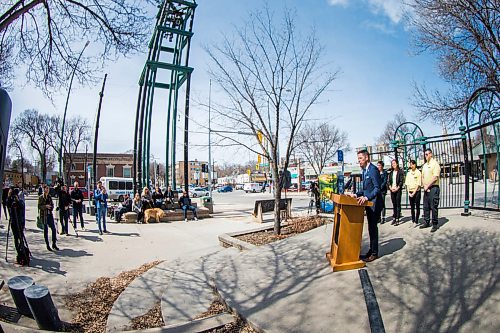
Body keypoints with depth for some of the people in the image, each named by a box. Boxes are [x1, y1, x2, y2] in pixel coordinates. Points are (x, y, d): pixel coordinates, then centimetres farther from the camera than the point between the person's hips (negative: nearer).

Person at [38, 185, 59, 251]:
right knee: (46, 230, 3)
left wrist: (51, 207, -3)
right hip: (44, 215, -4)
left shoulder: (49, 197, 10)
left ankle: (54, 244, 10)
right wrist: (45, 206, -23)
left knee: (53, 228, 1)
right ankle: (47, 245, 13)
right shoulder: (41, 197, -5)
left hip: (50, 214, 5)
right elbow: (39, 206, -8)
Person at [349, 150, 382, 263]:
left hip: (374, 203, -9)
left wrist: (366, 197, -33)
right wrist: (357, 194, 5)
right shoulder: (364, 171, 12)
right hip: (368, 203, 9)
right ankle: (372, 250, 26)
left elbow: (377, 188, -23)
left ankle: (374, 253, 11)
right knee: (371, 227, 15)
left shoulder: (373, 170, -18)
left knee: (373, 227, -1)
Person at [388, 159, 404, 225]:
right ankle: (394, 218, 14)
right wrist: (390, 187, -4)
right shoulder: (391, 172, 12)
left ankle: (397, 219, -3)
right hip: (392, 190, 5)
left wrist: (397, 188, -12)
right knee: (394, 204, 9)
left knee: (398, 204, -4)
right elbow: (388, 181, 11)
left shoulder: (400, 171, -1)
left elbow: (401, 181, -6)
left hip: (398, 190, -5)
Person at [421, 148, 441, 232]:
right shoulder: (424, 165, 17)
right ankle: (426, 222, 22)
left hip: (433, 188, -7)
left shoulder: (435, 163, -7)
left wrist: (427, 186, -12)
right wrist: (424, 186, 1)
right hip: (426, 189, 7)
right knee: (426, 207, 12)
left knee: (433, 207, -4)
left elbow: (435, 177, -15)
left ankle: (435, 224, 4)